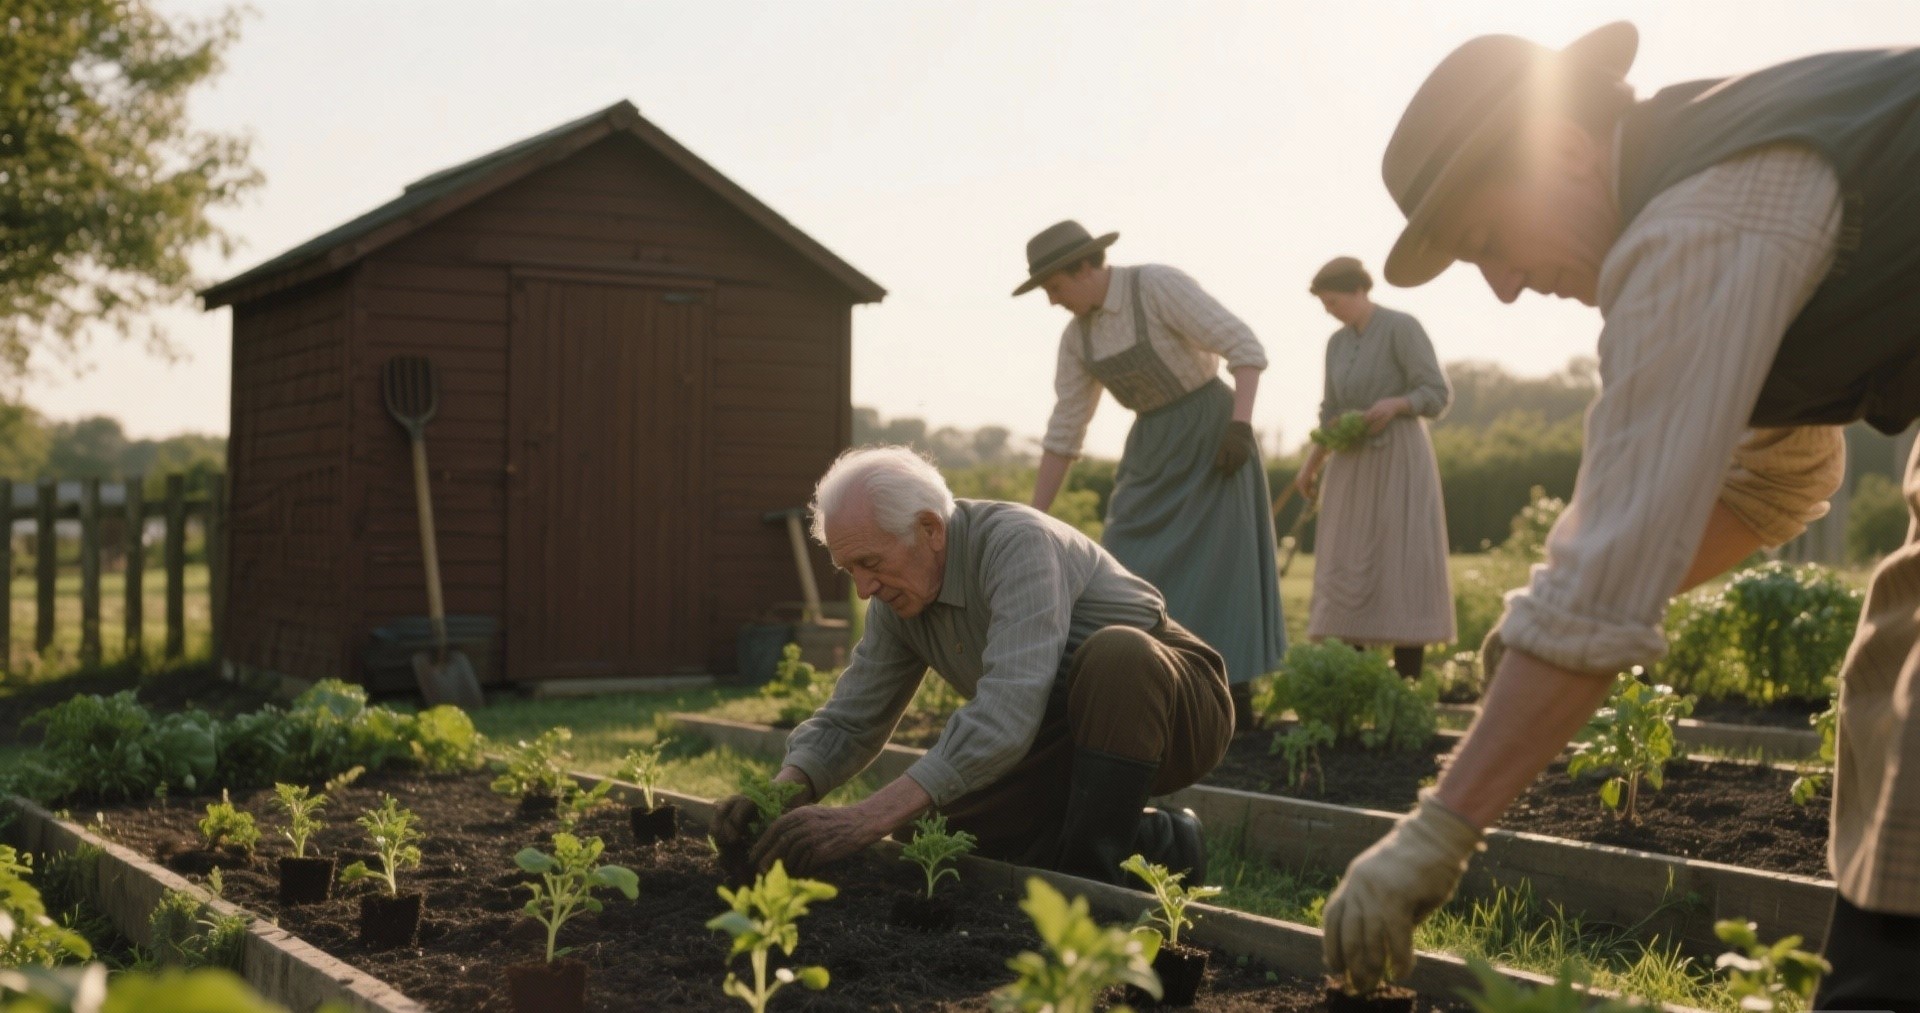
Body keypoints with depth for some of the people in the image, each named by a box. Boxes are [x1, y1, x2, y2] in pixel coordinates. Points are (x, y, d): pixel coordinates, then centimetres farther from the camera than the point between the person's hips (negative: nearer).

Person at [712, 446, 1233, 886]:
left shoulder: (1019, 542, -30)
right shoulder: (897, 599, -5)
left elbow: (1008, 712, -42)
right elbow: (848, 722, 1)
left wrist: (871, 817, -47)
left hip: (1174, 699, -8)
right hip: (1070, 734, 8)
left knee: (1114, 654, -39)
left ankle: (1094, 870, -26)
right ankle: (1150, 843, 0)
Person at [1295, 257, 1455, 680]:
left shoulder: (1401, 328, -6)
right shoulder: (1337, 343, 13)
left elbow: (1438, 394, -10)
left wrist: (1396, 404, -26)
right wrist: (1311, 465, 13)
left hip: (1399, 458, -7)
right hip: (1352, 464, 7)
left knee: (1401, 565, -10)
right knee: (1348, 571, 1)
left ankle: (1407, 685, -10)